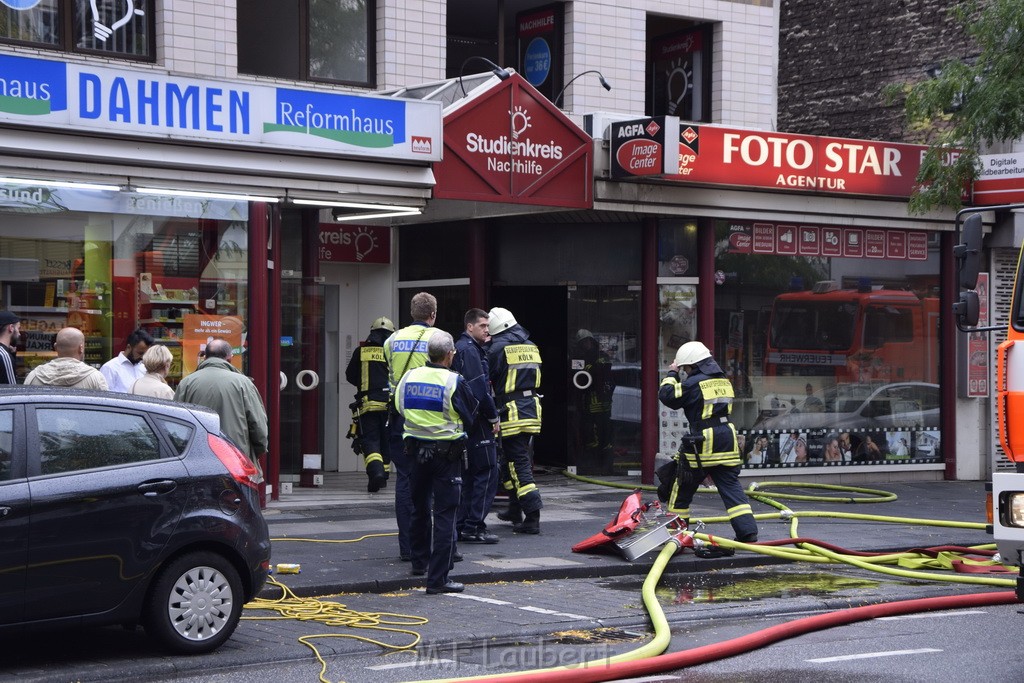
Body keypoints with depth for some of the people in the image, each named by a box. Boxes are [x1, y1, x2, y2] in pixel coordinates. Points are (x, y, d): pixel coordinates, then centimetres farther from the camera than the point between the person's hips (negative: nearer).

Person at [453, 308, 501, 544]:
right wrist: (494, 417, -12)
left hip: (466, 421, 10)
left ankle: (462, 526, 16)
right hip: (477, 421, -10)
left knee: (469, 474, 13)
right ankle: (474, 527, -7)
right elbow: (479, 389, -19)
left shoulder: (462, 348, 19)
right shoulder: (469, 350, -13)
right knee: (487, 472, -7)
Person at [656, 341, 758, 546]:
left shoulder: (694, 383, -11)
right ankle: (748, 533, -5)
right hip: (727, 441, 6)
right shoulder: (723, 381, 13)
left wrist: (672, 375, 7)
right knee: (731, 487, 5)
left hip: (702, 444, -6)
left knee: (681, 488, 9)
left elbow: (667, 396, -7)